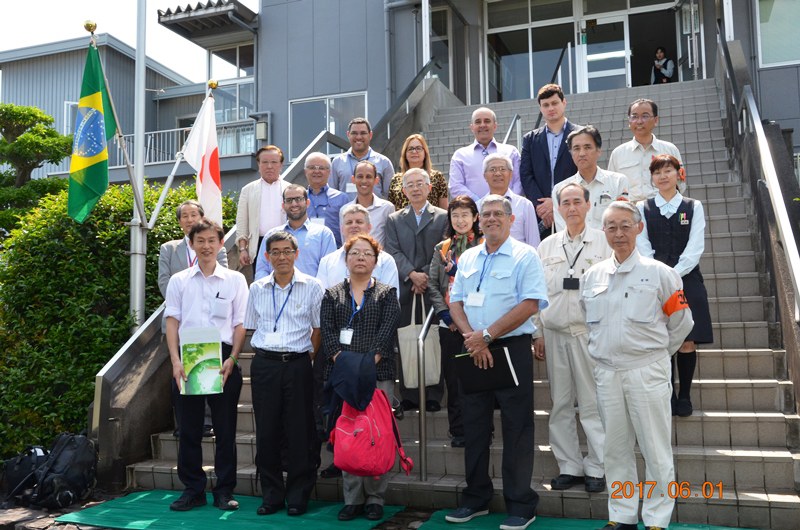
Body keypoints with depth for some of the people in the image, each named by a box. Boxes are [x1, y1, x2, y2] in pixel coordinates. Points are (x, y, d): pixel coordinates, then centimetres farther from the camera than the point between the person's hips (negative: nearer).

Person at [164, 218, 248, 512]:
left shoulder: (235, 279, 5)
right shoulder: (178, 281, 8)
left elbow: (240, 324, 2)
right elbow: (172, 322, 4)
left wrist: (232, 359, -9)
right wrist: (175, 361, -8)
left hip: (223, 358, -1)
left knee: (225, 427, 4)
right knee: (189, 427, 6)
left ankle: (224, 490, 15)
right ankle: (193, 489, 18)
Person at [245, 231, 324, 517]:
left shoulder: (312, 286, 1)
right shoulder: (257, 288, 10)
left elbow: (318, 329, 3)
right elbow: (251, 327, 16)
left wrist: (308, 359, -3)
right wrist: (266, 354, 7)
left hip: (298, 364, -2)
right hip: (264, 365, 3)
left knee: (299, 431, 0)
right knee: (266, 431, 5)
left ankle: (298, 496, 13)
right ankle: (271, 495, 18)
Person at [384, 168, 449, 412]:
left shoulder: (443, 217, 10)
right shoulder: (394, 219, 16)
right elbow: (393, 252, 4)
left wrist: (426, 277, -10)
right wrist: (412, 274, -11)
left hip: (433, 289, -1)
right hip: (404, 290, 2)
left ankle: (434, 396, 6)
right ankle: (409, 396, 8)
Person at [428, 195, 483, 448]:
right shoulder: (442, 248, 13)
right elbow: (433, 283, 8)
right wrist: (444, 313, -3)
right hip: (449, 322, 3)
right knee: (452, 376, 6)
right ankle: (458, 431, 16)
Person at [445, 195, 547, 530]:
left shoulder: (524, 257, -4)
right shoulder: (468, 258, 13)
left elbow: (530, 304, -14)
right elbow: (456, 302, 10)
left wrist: (486, 335, -17)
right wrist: (470, 337, -8)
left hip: (511, 349, -5)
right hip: (473, 351, 5)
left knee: (516, 428, 1)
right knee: (474, 426, 12)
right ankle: (475, 499, 25)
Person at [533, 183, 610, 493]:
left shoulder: (603, 242, 2)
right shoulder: (547, 246, 12)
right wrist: (537, 333, 8)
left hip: (589, 333, -3)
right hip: (554, 333, 4)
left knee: (592, 403, -1)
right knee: (560, 404, 7)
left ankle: (596, 468, 10)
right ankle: (569, 467, 17)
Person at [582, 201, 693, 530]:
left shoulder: (659, 273, -3)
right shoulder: (592, 276, 7)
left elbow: (681, 322, 5)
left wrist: (655, 352, 8)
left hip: (647, 372, -3)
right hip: (606, 372, 4)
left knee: (656, 450, 1)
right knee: (616, 449, 12)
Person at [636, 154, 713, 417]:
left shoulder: (693, 207, 6)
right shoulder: (643, 208, 6)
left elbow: (695, 249, -3)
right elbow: (643, 249, -1)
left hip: (686, 281, 0)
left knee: (687, 342, -2)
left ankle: (685, 396, 11)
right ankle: (668, 396, 11)